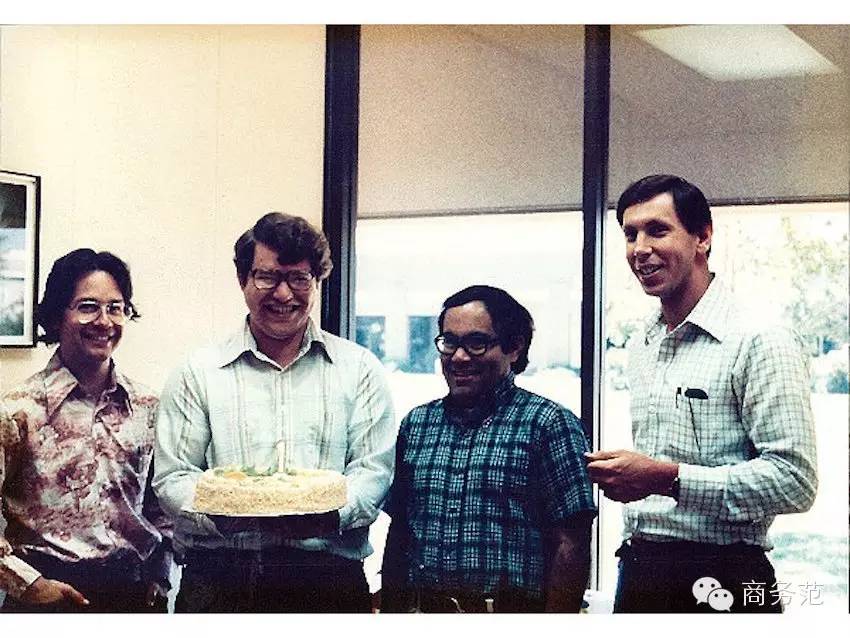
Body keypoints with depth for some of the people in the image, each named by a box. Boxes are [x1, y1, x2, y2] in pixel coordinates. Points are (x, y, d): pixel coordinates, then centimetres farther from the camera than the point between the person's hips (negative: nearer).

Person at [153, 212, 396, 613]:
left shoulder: (359, 369, 9)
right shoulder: (199, 372, 8)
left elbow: (374, 468, 4)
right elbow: (172, 477, 5)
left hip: (326, 578, 0)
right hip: (219, 577, 0)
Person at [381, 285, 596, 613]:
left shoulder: (549, 423, -7)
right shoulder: (416, 423, 8)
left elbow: (571, 546, -12)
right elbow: (398, 535, 11)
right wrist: (390, 612, 5)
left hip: (510, 610, -4)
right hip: (420, 608, 5)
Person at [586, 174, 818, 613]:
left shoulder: (759, 343, -12)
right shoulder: (640, 348, 12)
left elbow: (795, 480, -19)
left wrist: (668, 478, -24)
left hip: (720, 582, -7)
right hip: (638, 574, 7)